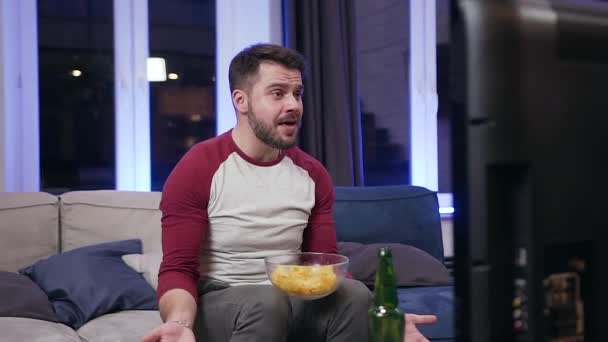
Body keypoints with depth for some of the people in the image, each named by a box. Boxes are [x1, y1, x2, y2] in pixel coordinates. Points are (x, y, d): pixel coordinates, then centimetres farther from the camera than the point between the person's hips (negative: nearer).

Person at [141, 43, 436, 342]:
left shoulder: (312, 174, 2)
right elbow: (178, 269, -15)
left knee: (355, 295, -25)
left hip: (290, 301, 4)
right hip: (216, 304, -3)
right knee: (267, 301, -35)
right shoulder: (196, 170, -12)